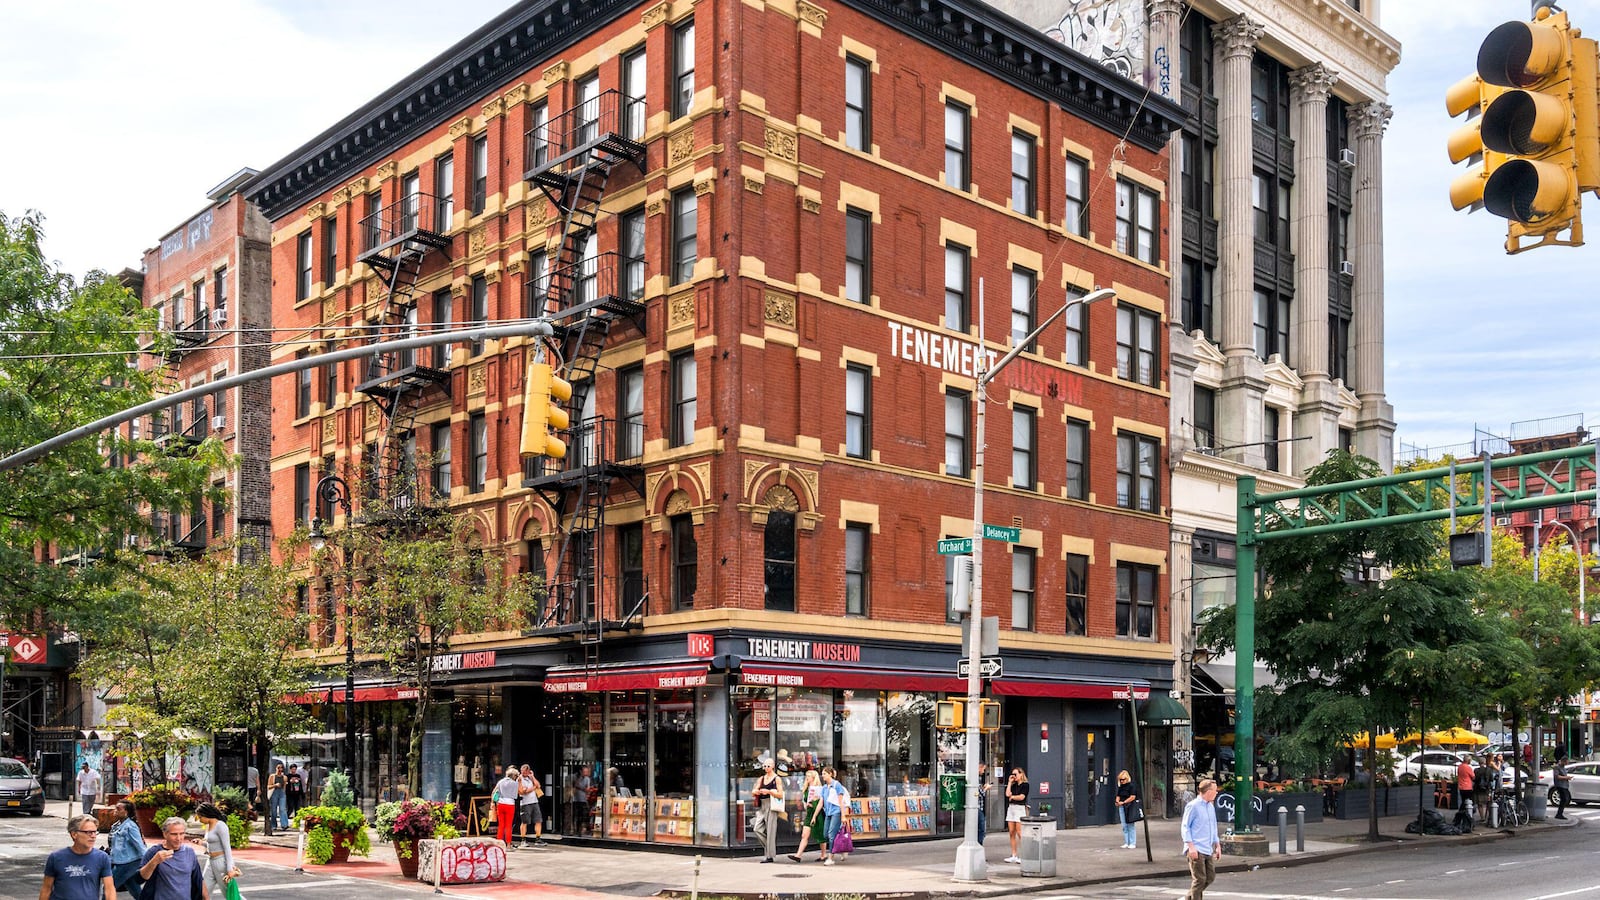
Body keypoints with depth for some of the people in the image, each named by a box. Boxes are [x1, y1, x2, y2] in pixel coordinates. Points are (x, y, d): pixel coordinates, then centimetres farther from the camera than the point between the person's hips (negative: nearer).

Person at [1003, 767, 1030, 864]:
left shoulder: (1025, 785, -3)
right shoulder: (1013, 785, 18)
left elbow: (1021, 797, -12)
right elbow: (1007, 794, 3)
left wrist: (1012, 797, 3)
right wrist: (1010, 782, 7)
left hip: (1020, 808, -7)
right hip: (1011, 808, 7)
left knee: (1019, 833, -10)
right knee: (1012, 833, 4)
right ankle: (1013, 855, 6)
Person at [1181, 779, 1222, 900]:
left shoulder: (1211, 807, 14)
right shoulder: (1193, 806, -10)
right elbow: (1185, 827, -10)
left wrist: (1217, 845, 19)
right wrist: (1191, 846, -17)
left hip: (1209, 850, 8)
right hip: (1197, 850, -8)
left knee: (1210, 877, 10)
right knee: (1200, 879, -7)